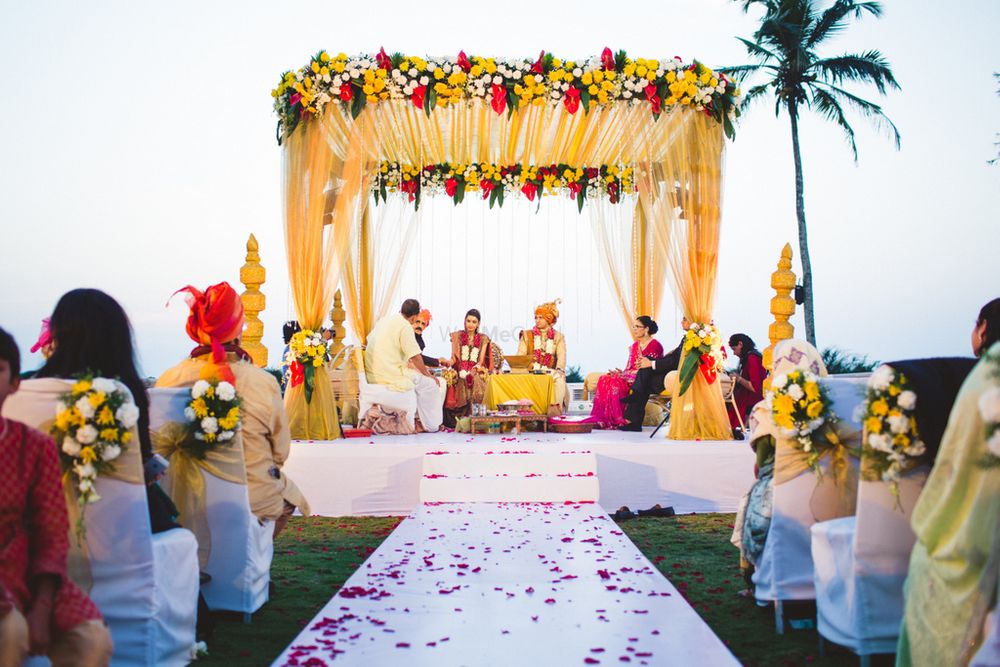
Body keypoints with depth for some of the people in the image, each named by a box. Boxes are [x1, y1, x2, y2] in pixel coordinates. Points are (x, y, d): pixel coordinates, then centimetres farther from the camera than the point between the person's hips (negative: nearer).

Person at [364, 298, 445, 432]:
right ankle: (431, 425, 9)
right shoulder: (405, 326, -14)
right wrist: (428, 374, 1)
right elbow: (415, 357, -16)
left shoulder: (383, 320, 12)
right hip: (390, 376, -9)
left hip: (372, 374, 9)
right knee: (432, 383, 3)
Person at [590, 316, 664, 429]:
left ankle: (617, 421, -26)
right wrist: (621, 373, -7)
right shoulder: (635, 345, 19)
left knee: (616, 382, -32)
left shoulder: (654, 345, -6)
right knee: (604, 379, -20)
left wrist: (624, 374, -18)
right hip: (632, 377, 7)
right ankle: (602, 418, -26)